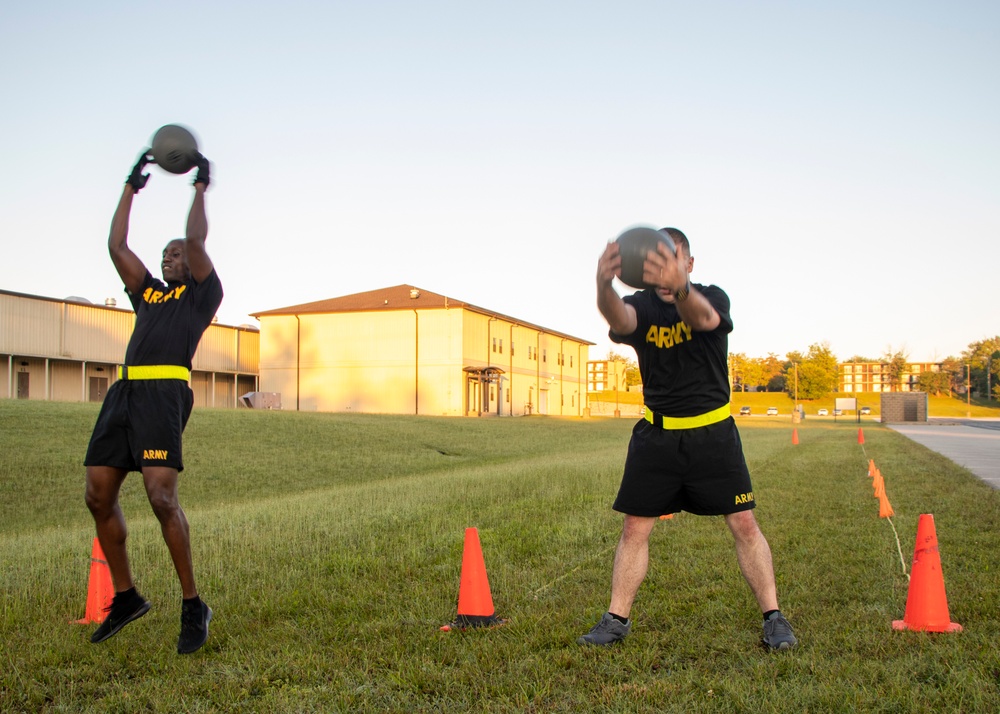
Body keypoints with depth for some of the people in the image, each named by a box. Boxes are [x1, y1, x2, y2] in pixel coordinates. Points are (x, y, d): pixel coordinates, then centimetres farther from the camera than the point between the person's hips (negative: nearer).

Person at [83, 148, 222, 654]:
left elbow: (195, 240, 2)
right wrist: (131, 187, 30)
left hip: (164, 392, -7)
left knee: (160, 496, -18)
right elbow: (117, 245, 25)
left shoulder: (202, 294, 13)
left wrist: (201, 186, 13)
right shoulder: (147, 293, 29)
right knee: (98, 495, 4)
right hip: (124, 390, 7)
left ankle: (193, 607, -8)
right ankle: (125, 597, 18)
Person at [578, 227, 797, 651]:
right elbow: (620, 318, -32)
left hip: (712, 430, -1)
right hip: (656, 434, 1)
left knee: (743, 523, -2)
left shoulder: (712, 297, -8)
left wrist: (679, 288, -61)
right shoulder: (642, 305, -5)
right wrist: (604, 286, -59)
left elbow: (703, 318, -36)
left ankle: (773, 619, 10)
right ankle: (616, 619, 14)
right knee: (635, 526, 1)